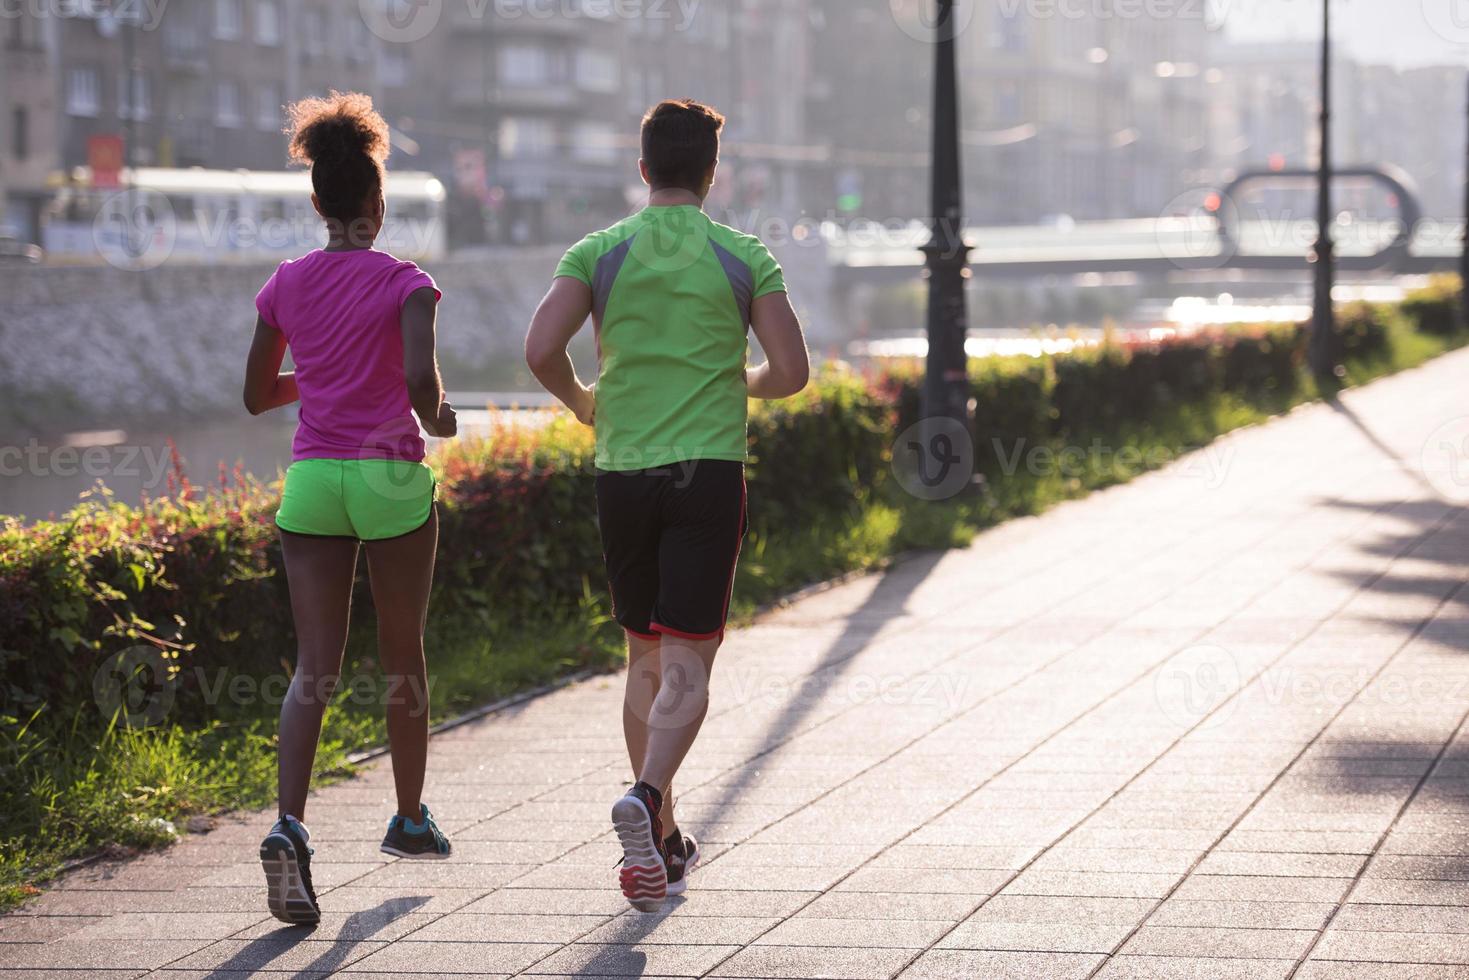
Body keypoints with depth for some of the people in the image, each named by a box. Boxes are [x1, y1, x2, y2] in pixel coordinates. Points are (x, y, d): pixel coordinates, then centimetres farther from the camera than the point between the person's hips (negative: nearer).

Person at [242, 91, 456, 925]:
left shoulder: (286, 286, 6)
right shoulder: (405, 283, -7)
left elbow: (257, 396, 13)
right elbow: (420, 377, -21)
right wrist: (435, 416, 0)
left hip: (310, 481, 3)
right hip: (391, 480, -3)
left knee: (315, 666, -1)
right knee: (403, 655, 15)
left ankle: (290, 827, -22)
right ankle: (410, 817, 30)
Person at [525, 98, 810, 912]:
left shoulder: (598, 253, 2)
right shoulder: (743, 258, 0)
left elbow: (540, 350, -9)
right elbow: (792, 372, -4)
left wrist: (583, 402, 10)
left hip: (622, 472, 2)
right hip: (708, 471, -2)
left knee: (645, 660, 16)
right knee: (686, 668, -5)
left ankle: (665, 840, 21)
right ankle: (646, 799, -31)